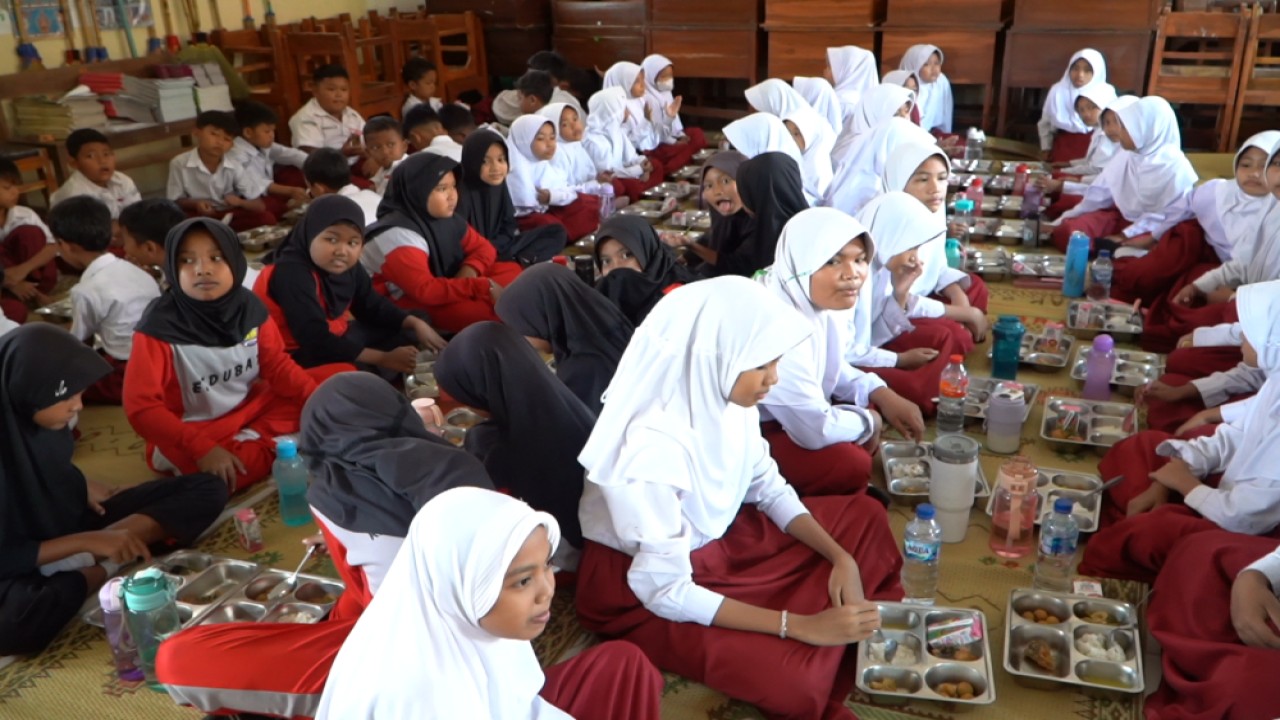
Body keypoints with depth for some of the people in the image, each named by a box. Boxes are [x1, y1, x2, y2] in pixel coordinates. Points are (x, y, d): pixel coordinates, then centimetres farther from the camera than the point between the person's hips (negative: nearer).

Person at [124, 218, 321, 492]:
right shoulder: (159, 326, -22)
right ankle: (275, 446, -6)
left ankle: (255, 443, -8)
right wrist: (202, 449, -33)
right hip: (191, 434, -5)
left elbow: (277, 364, 1)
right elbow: (141, 407, -24)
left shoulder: (249, 307, -8)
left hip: (252, 409, 5)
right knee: (218, 476, -37)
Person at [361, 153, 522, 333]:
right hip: (408, 305, -9)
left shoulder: (447, 218, 2)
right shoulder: (397, 234, -23)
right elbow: (425, 291, -32)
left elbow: (483, 248, 11)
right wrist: (483, 287, -33)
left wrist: (470, 269, -14)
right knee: (483, 311, -32)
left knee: (511, 270, -2)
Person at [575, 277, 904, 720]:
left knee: (863, 518, 8)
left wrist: (840, 556, -10)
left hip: (719, 539, 8)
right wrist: (802, 626, -29)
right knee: (795, 679, -26)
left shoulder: (726, 400, -13)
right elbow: (667, 591, -30)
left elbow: (770, 489, 3)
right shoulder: (651, 449, -35)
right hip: (639, 589, -8)